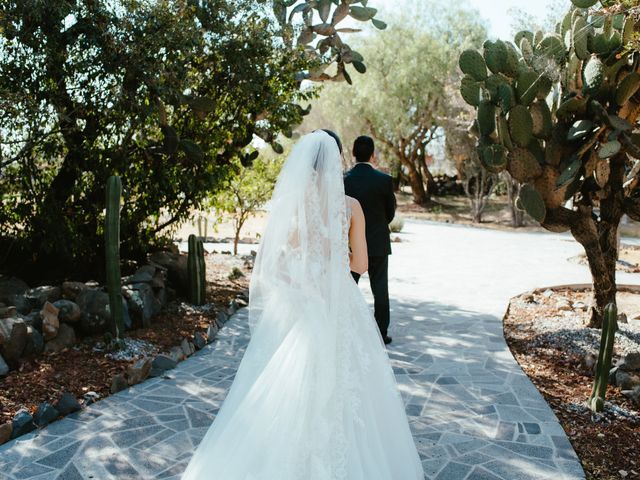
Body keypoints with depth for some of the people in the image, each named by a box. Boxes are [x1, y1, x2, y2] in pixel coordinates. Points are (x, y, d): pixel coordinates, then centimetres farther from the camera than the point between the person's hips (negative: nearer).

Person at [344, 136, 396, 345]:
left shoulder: (342, 179, -8)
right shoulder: (384, 180, -11)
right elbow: (390, 212, 0)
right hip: (378, 243, -1)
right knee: (380, 290, 9)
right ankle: (381, 333, 15)